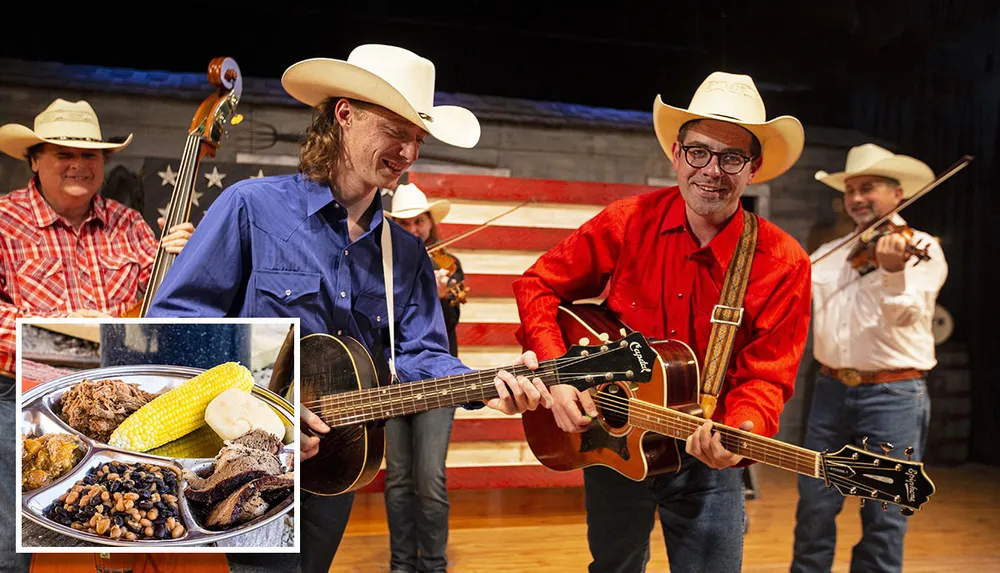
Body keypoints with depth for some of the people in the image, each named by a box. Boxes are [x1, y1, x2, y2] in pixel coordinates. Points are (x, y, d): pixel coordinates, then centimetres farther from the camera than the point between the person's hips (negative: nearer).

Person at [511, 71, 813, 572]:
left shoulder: (783, 264, -15)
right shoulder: (628, 223, -10)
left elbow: (766, 376, -15)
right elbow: (538, 284, -3)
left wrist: (741, 434, -35)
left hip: (708, 462, -2)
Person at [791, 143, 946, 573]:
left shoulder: (921, 248, -3)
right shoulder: (830, 254, 13)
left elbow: (907, 313, -20)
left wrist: (893, 272, -40)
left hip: (895, 394, -4)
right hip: (832, 389, 5)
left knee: (884, 516, 3)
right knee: (814, 506, 9)